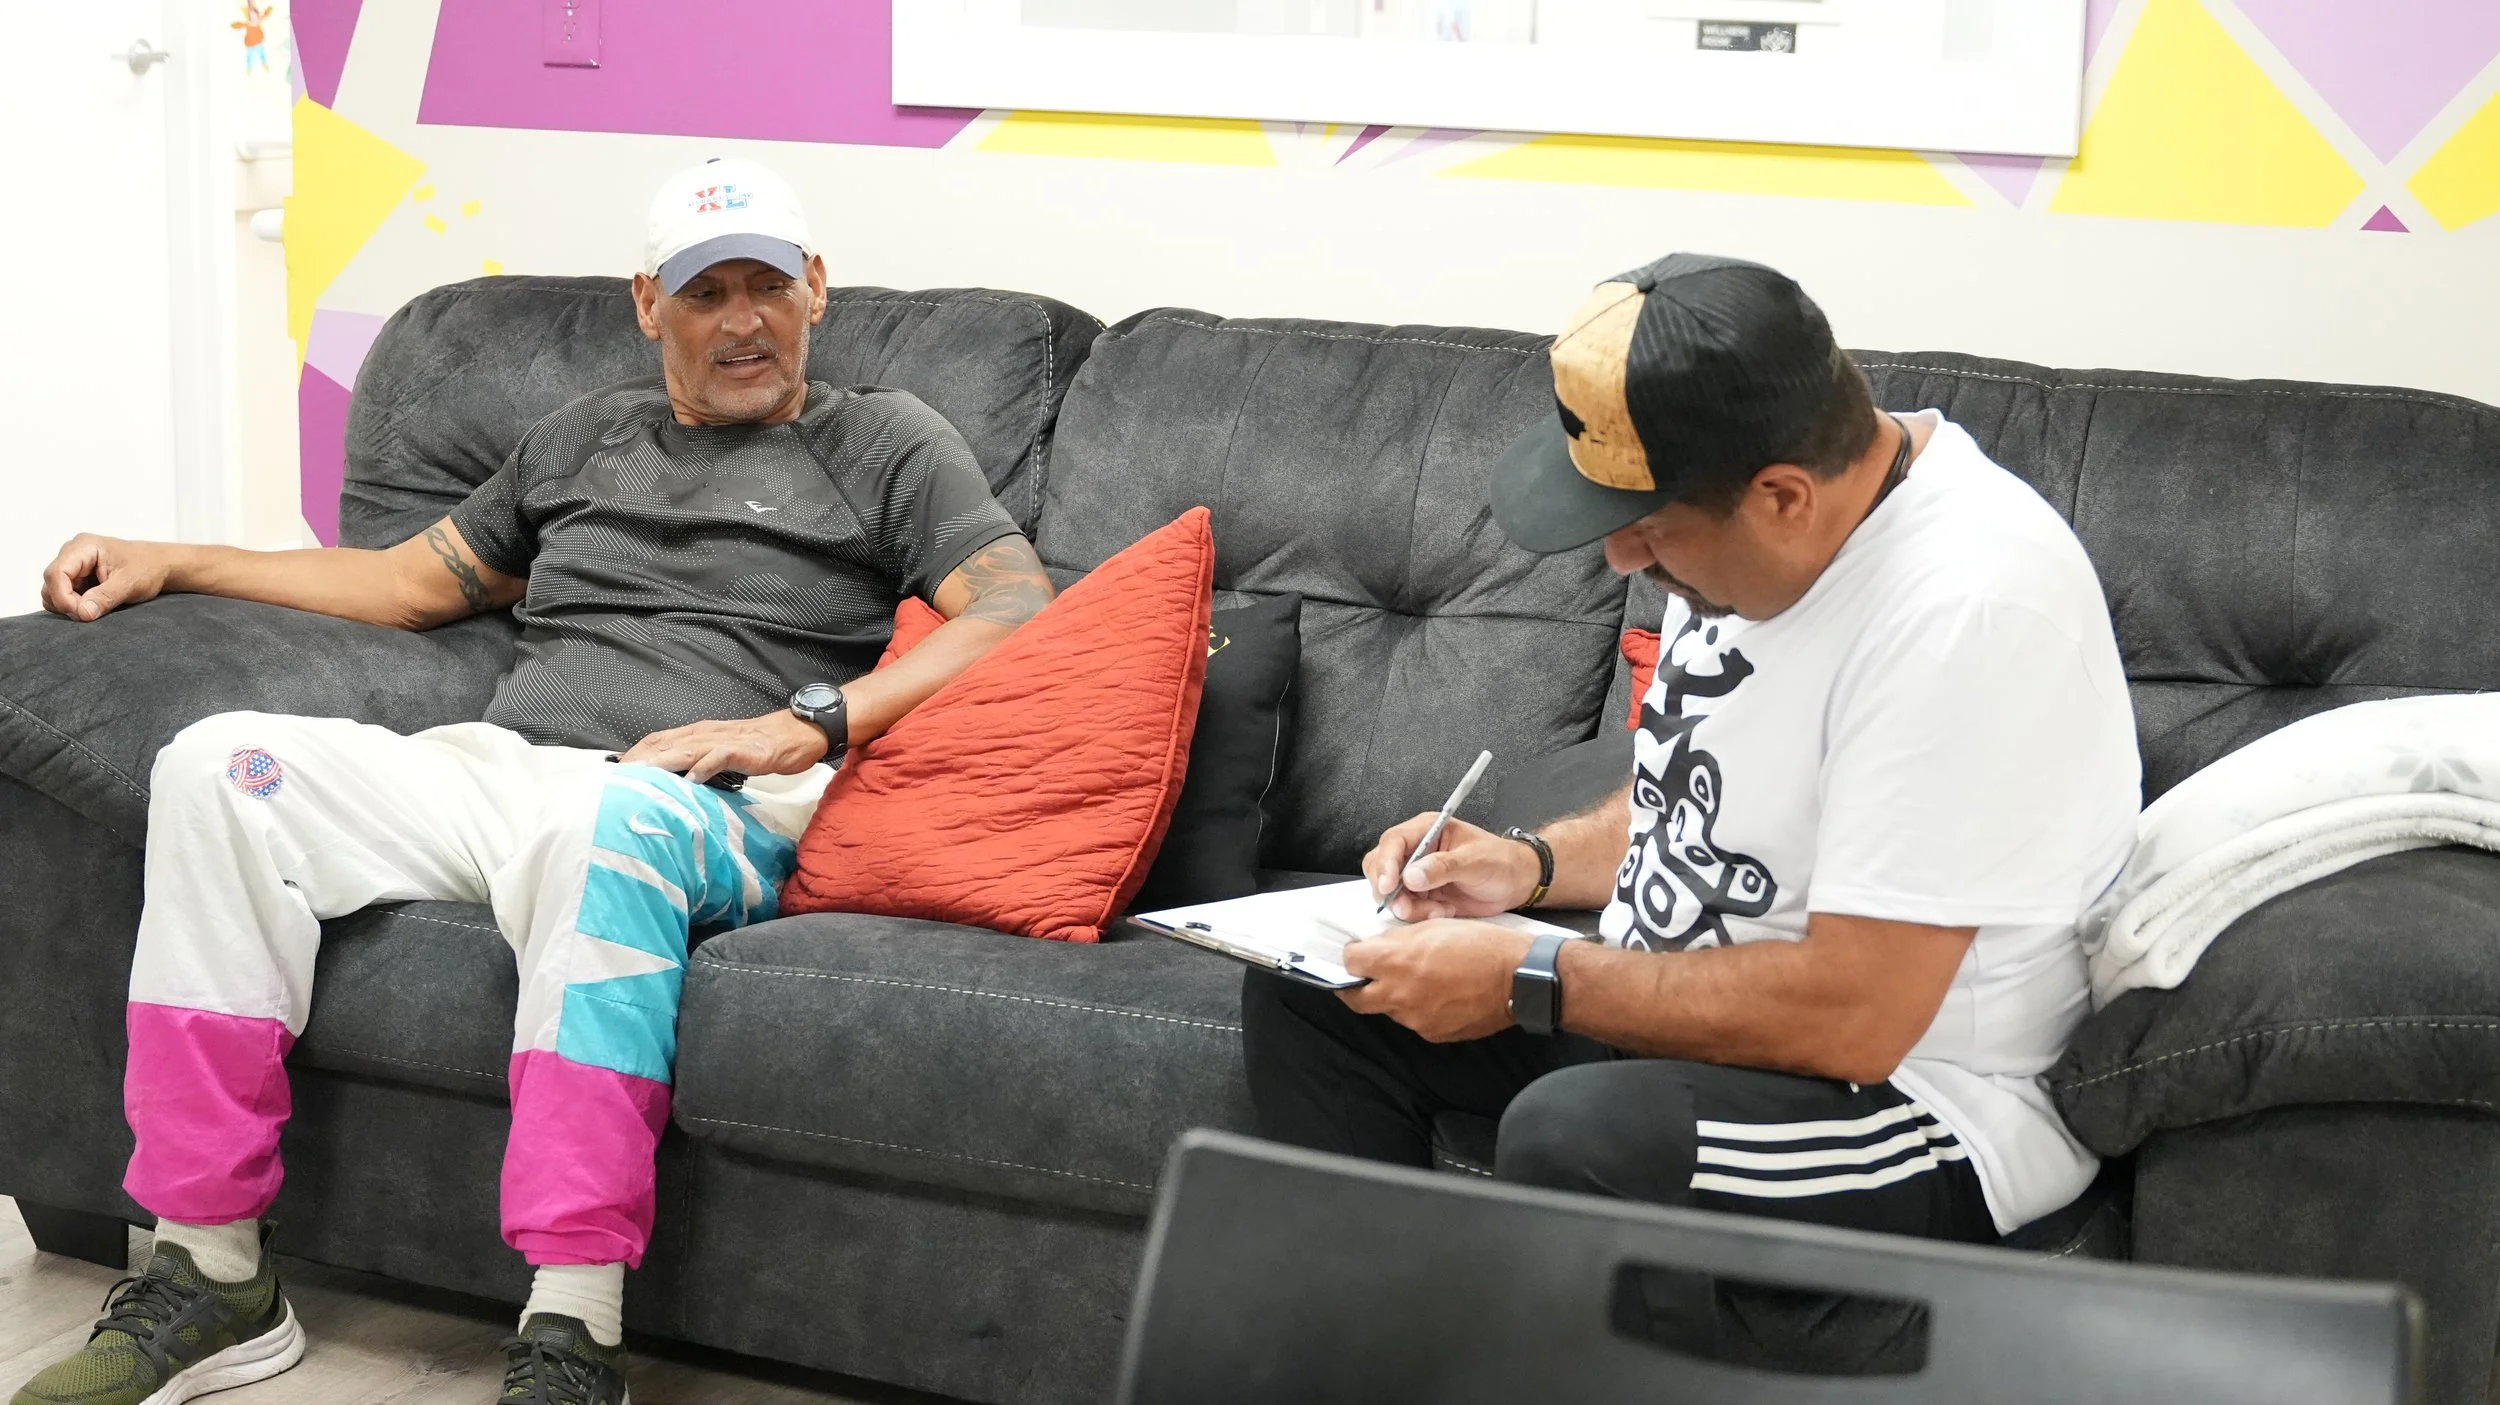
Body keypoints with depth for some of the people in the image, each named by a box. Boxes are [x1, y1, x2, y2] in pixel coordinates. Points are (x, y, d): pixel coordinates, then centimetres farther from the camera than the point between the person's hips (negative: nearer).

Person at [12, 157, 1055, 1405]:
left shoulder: (885, 444, 14)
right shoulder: (586, 437, 30)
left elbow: (1017, 613, -1)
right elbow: (416, 583, 35)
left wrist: (810, 723, -13)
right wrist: (167, 564, 27)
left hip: (702, 817, -5)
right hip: (493, 772, 5)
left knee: (599, 813, -42)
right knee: (223, 764, -21)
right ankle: (211, 1278, -21)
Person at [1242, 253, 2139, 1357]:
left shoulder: (1969, 613, -29)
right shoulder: (1739, 525, -1)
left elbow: (1854, 1015, -29)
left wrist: (1529, 982, -22)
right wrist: (1534, 864, 2)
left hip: (1909, 1102, -9)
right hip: (1679, 1002, 10)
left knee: (1571, 1138, -36)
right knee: (1307, 989, 5)